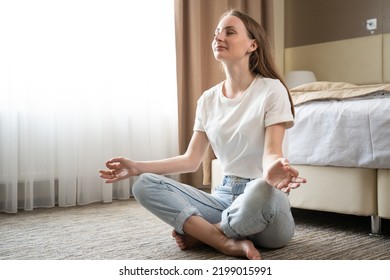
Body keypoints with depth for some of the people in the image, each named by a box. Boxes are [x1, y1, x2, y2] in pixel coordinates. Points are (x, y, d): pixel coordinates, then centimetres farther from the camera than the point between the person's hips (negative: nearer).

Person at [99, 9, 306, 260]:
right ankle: (231, 242, -23)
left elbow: (272, 151, -16)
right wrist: (137, 167, 0)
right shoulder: (209, 99, 9)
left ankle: (199, 232, -13)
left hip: (262, 193, -5)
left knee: (261, 190, -42)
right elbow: (192, 160, 9)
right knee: (145, 185, -13)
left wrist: (272, 170, -42)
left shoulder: (271, 89, -7)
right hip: (225, 194, 5)